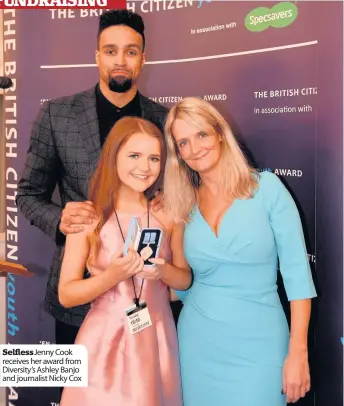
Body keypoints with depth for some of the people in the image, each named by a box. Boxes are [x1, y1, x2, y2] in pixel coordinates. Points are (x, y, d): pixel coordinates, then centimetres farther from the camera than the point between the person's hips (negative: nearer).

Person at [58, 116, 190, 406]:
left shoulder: (169, 215, -2)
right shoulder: (87, 217, -9)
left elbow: (186, 279, 6)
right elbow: (66, 295, -7)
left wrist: (164, 271, -15)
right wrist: (111, 277, -23)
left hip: (157, 338, 2)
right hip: (105, 340, -2)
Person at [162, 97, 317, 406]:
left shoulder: (266, 187, -8)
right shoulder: (183, 206, 2)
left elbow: (297, 271, -9)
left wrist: (298, 352, -11)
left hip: (259, 345, -3)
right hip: (199, 345, 3)